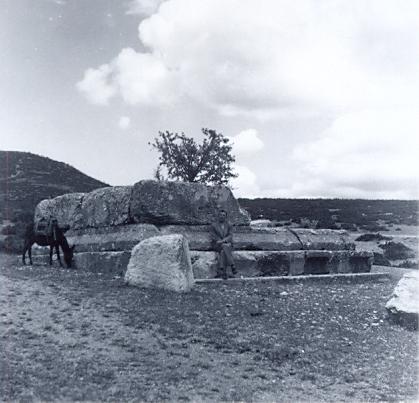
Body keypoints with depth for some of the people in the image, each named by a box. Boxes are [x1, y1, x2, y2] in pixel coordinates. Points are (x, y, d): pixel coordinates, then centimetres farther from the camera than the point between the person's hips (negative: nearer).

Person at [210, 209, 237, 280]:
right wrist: (224, 243, -16)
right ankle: (232, 266, -38)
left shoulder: (229, 225, 13)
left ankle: (220, 272, -39)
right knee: (225, 247, -35)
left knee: (223, 251, -34)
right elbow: (213, 237, -2)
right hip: (217, 245, -1)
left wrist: (223, 240, -21)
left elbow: (230, 236, 0)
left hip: (228, 244, 1)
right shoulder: (213, 225, 7)